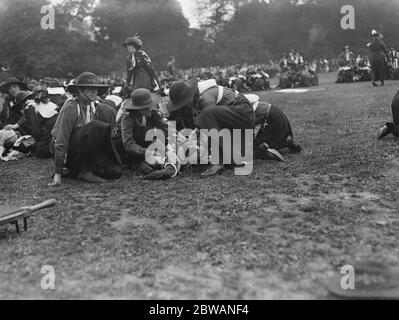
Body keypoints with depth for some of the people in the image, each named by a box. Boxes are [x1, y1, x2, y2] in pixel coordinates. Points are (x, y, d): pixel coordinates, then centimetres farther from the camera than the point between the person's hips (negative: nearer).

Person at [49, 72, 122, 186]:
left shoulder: (97, 107, 2)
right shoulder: (71, 107, -17)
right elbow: (61, 140, -20)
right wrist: (58, 173, -23)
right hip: (69, 153, -6)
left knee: (116, 171, -14)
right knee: (96, 127, -29)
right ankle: (84, 171, -19)